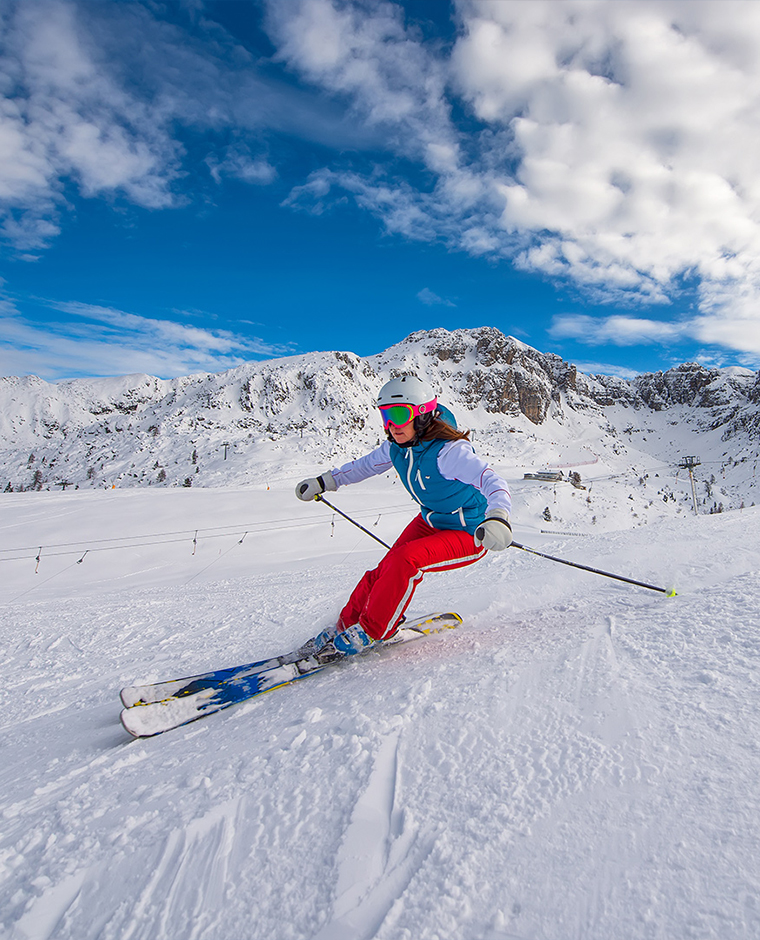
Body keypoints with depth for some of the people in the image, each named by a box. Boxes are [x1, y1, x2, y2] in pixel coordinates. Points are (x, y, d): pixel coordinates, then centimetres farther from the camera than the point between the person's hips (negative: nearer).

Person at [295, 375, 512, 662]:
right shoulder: (397, 447, -8)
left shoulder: (449, 451, -31)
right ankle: (346, 625, 14)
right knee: (385, 571, -7)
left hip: (469, 535, -7)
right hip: (429, 522, 7)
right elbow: (366, 465, 12)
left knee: (405, 560, -28)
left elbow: (493, 481, -42)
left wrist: (498, 517, -63)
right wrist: (324, 481, 15)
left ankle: (369, 632, -9)